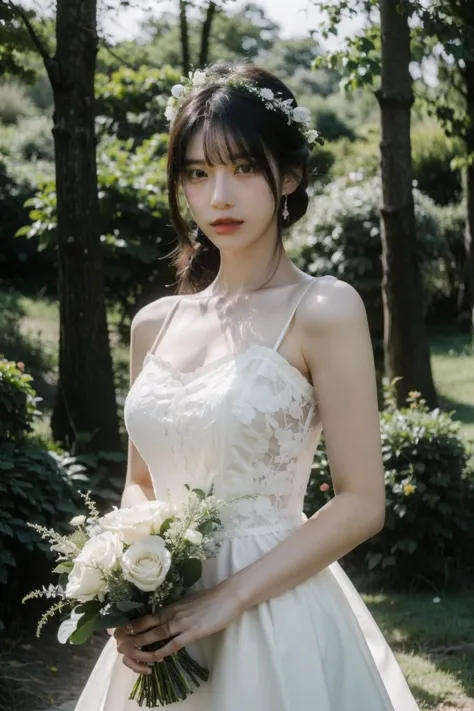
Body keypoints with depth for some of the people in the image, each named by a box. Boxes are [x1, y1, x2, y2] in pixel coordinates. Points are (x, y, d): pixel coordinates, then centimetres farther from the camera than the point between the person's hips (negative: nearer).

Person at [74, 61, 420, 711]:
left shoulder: (324, 310, -9)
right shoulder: (155, 323, 6)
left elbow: (362, 504, -12)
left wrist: (228, 597, -17)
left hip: (272, 622, -5)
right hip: (162, 622, 5)